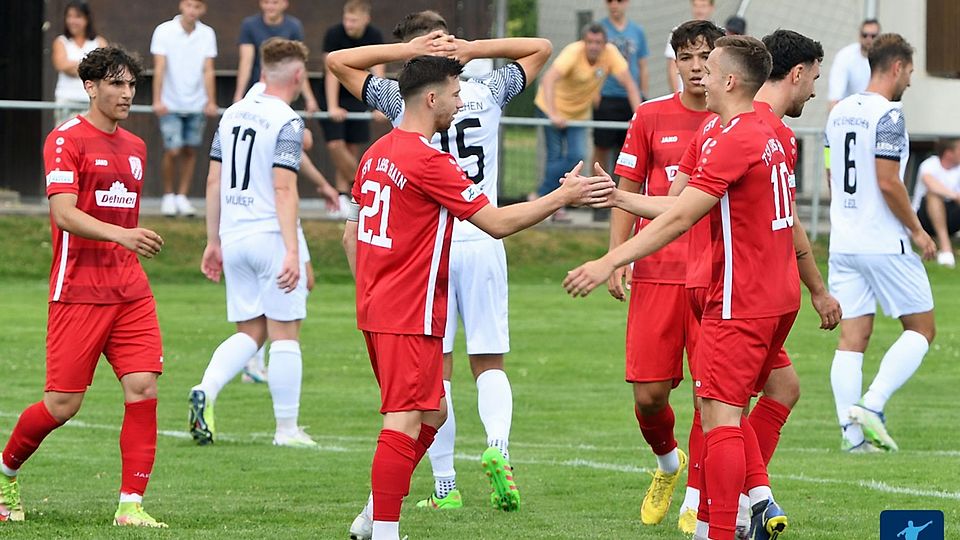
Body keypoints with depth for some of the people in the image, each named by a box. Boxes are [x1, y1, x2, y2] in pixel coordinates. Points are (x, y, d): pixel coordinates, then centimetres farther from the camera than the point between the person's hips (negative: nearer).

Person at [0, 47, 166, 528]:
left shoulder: (135, 147, 16)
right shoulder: (67, 140, -7)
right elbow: (63, 213, -19)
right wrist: (121, 234, -32)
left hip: (130, 293, 6)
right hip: (78, 291, -6)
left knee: (143, 387, -9)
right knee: (63, 403, -3)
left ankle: (131, 506, -7)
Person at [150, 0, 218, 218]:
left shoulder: (207, 34, 2)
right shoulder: (164, 31, -6)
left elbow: (208, 71, 1)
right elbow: (159, 68, -9)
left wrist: (211, 102, -8)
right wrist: (157, 100, -17)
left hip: (196, 104, 3)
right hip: (171, 104, -3)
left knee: (190, 150, 4)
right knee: (172, 150, -8)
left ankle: (182, 197, 14)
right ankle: (168, 196, 10)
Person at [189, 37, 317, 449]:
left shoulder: (232, 115, 10)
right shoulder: (286, 122, -11)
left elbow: (214, 181, 12)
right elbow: (283, 188, -18)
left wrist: (213, 241, 18)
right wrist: (292, 251, -21)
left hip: (233, 237, 6)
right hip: (271, 234, -6)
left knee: (250, 333, 13)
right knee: (284, 334, 2)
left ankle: (207, 390, -10)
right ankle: (287, 429, 5)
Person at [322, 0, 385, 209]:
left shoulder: (374, 36, -11)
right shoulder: (334, 34, -18)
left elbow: (377, 73, -17)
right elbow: (332, 72, -22)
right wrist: (332, 107, -29)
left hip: (357, 97, 2)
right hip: (334, 97, -2)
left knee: (353, 148, 0)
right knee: (335, 145, -15)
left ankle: (343, 193, 7)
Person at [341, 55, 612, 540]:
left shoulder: (378, 152, 12)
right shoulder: (429, 161, -16)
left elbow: (351, 235, 19)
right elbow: (497, 222, -15)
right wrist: (563, 197, -7)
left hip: (375, 307, 10)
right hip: (411, 314, -10)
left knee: (432, 413, 18)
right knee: (405, 422, -9)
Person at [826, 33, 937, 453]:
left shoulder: (839, 112, 11)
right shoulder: (888, 115, -14)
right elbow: (888, 182, -19)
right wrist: (916, 230, -8)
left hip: (843, 242, 7)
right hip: (886, 243, -7)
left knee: (852, 338, 6)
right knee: (921, 328, 5)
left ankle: (851, 430, -1)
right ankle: (871, 405, -9)